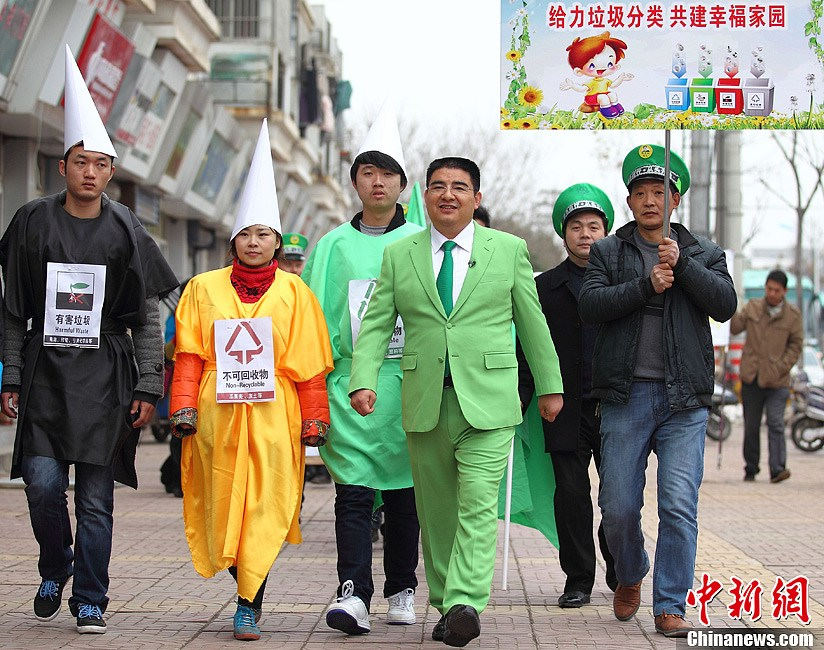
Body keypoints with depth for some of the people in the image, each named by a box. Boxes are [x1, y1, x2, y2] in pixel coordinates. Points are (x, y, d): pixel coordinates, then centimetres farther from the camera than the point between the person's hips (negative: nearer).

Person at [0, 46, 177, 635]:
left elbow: (148, 316, 5)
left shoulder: (125, 231, 3)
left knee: (96, 496, -1)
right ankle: (55, 571, 20)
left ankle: (90, 602, 10)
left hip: (105, 375, 0)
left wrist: (148, 386, -2)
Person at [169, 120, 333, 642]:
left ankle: (249, 607, -3)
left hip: (273, 415, -1)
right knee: (224, 505, 3)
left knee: (264, 507, -6)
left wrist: (313, 419, 2)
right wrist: (184, 406, -3)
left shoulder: (294, 292, 7)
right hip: (219, 413, 1)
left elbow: (309, 364, 5)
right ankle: (247, 590, 20)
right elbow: (189, 353, 6)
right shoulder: (204, 288, 9)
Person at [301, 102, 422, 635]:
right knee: (353, 492, -8)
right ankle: (354, 594, -14)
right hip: (350, 385, 0)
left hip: (407, 385, 0)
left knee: (403, 493, 7)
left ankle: (402, 591, 17)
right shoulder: (334, 246, 10)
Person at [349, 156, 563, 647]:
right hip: (425, 403, 2)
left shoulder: (509, 249, 7)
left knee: (478, 505, -14)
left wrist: (550, 385, 13)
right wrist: (364, 380, -10)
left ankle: (465, 604, -21)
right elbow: (376, 325, 6)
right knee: (436, 511, 8)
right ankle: (445, 605, 16)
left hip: (487, 402, -2)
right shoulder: (399, 256, 10)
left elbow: (532, 322, 11)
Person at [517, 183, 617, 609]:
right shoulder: (545, 287, 9)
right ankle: (578, 580, 11)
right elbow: (529, 352, 7)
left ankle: (620, 574, 22)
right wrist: (518, 402, -3)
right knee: (571, 495, 0)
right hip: (568, 411, 0)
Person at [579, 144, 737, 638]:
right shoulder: (608, 252, 11)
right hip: (626, 394, 0)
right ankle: (631, 576, 32)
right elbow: (591, 305, -4)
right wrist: (646, 285, -15)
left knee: (680, 506, -8)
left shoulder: (703, 253, 13)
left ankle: (670, 607, 0)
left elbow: (726, 304, -2)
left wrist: (682, 265, -13)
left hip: (684, 398, 0)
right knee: (618, 508, 3)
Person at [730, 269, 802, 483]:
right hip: (751, 377, 3)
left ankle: (778, 469, -15)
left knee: (775, 424, -13)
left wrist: (782, 366, -9)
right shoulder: (752, 307, 7)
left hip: (777, 381, -3)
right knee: (751, 426, 10)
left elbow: (796, 345, 3)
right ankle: (750, 469, 20)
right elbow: (735, 327, 6)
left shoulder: (793, 315, 1)